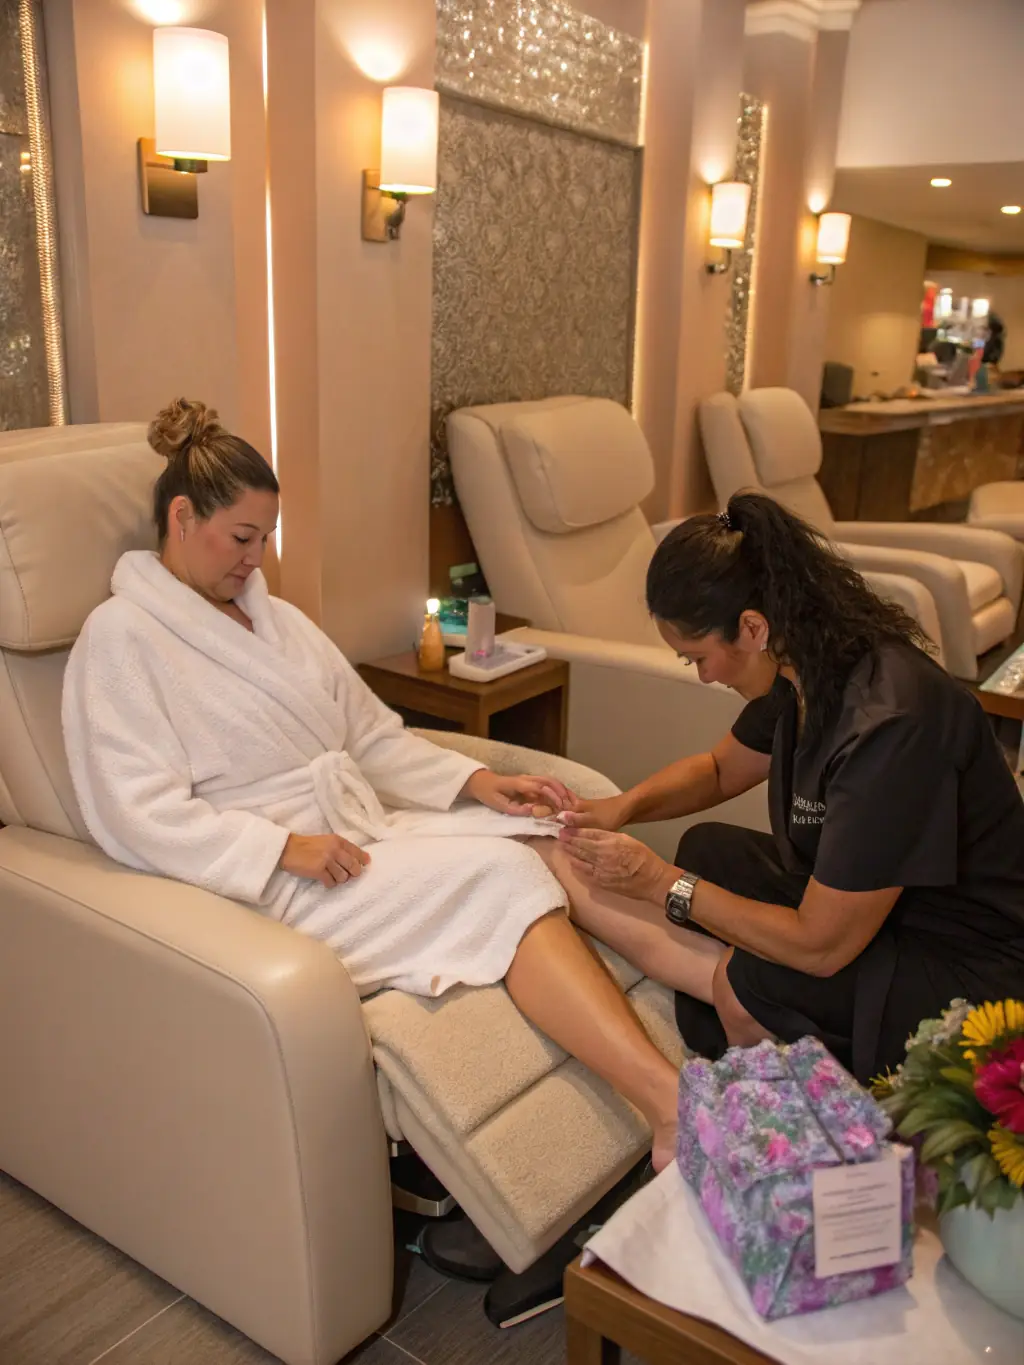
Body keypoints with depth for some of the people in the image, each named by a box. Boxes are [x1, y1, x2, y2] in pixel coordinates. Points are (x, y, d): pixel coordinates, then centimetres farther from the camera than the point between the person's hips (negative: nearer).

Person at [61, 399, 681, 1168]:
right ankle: (671, 1100, -34)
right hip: (263, 877, -6)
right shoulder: (121, 636, -3)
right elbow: (143, 815, -13)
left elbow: (374, 737, 16)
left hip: (366, 829, 7)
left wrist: (475, 781, 0)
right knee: (496, 875, -27)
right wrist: (285, 847, -23)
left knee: (547, 839, -18)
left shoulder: (275, 617, 19)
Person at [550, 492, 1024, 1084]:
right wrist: (623, 807, -4)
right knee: (709, 849, 8)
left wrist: (663, 883, -18)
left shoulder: (889, 726, -33)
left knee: (753, 988, -30)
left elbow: (819, 946, -28)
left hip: (968, 964, -9)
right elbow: (721, 769, 15)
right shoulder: (807, 665, -5)